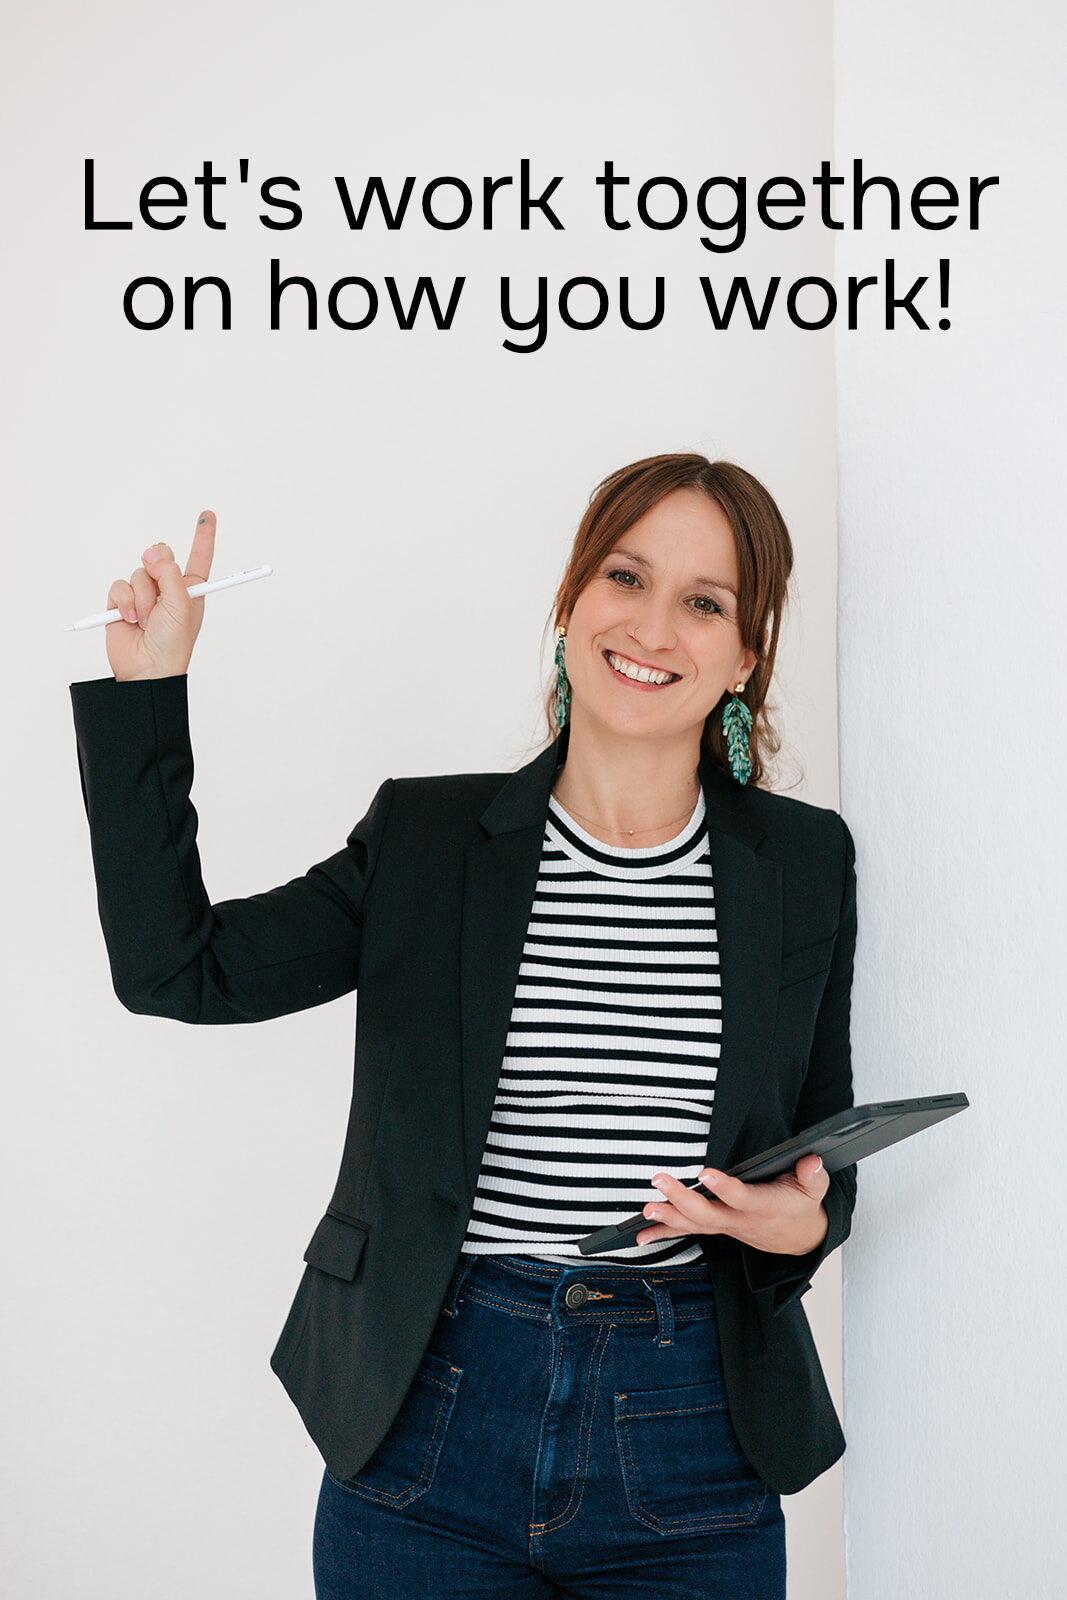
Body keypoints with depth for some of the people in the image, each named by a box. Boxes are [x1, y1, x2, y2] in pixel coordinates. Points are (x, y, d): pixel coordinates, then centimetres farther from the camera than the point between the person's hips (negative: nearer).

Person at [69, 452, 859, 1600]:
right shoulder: (426, 835, 2)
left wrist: (805, 1219, -11)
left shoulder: (807, 861, 3)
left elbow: (825, 1145, 12)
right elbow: (175, 970, -5)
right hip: (428, 1434, 0)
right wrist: (148, 685, -5)